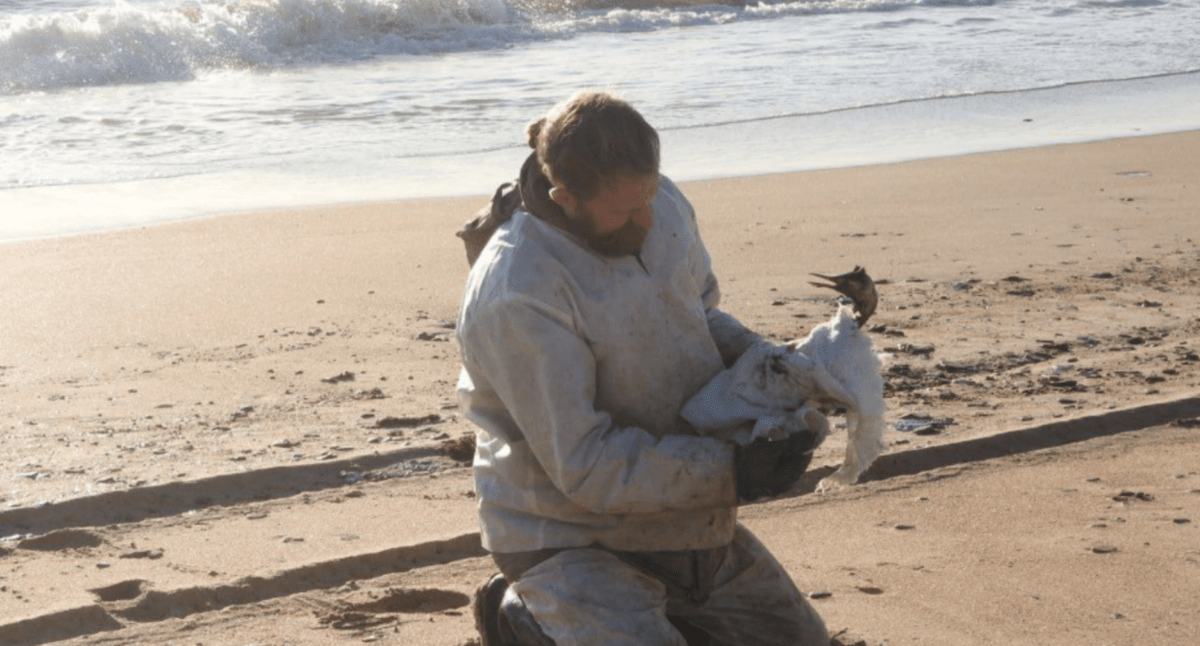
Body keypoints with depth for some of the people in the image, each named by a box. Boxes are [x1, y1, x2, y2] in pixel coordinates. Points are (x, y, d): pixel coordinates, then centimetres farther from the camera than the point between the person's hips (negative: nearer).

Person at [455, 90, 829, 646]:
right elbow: (583, 465, -28)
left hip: (682, 520, 8)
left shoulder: (663, 206, -6)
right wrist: (730, 471, -30)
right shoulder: (517, 296, -29)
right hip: (568, 535, -7)